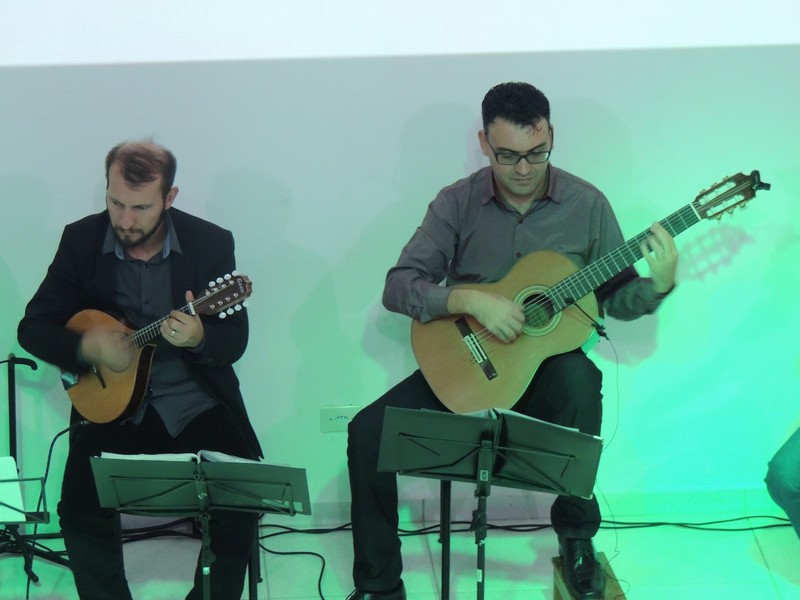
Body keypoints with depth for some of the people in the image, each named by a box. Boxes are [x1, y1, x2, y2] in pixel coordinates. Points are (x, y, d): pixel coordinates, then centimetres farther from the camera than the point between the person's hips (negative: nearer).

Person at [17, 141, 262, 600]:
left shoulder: (211, 243, -5)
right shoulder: (81, 240, -2)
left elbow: (235, 341, -4)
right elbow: (33, 328, 1)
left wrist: (198, 338, -27)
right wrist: (87, 346, -19)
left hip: (196, 404, 0)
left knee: (243, 502, -21)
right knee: (81, 513, -22)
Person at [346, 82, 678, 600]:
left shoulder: (586, 204, -3)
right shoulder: (458, 203, -4)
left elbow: (616, 299, 3)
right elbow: (398, 287, -10)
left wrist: (657, 286, -19)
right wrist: (471, 300, -25)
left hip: (549, 359, -1)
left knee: (578, 380, -38)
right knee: (368, 431, -18)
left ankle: (577, 536, -16)